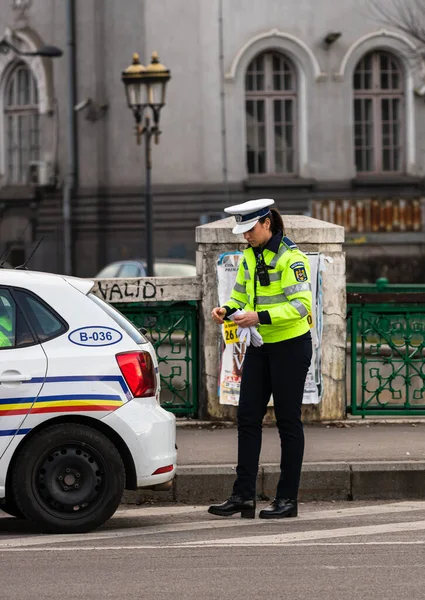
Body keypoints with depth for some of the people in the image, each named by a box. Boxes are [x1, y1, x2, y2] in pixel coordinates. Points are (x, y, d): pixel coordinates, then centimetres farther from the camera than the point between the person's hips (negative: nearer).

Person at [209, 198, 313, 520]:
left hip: (290, 346, -8)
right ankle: (243, 496, 5)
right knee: (247, 417, 3)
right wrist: (227, 309, -4)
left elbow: (300, 305, -22)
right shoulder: (250, 257, 8)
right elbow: (241, 294, 17)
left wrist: (260, 317, -30)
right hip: (259, 347, 8)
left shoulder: (291, 257, -16)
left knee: (288, 421, 0)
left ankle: (288, 499, 7)